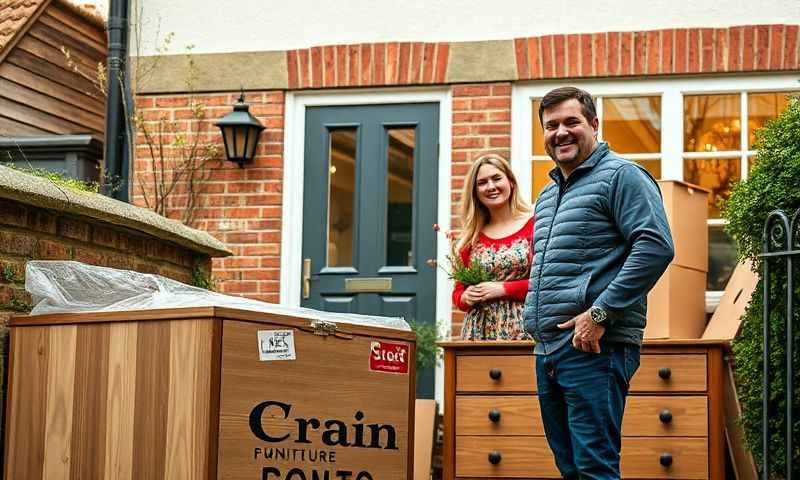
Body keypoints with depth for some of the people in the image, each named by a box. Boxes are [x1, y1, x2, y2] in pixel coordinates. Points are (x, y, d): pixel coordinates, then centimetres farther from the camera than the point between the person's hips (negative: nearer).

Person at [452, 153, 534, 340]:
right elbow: (457, 293, 19)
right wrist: (466, 297, -3)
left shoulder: (534, 225, 1)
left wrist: (503, 289, -9)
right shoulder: (471, 238, 14)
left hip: (521, 331, -3)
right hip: (478, 332, 3)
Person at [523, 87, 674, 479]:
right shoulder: (548, 194, 23)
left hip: (595, 348, -9)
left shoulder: (621, 176, -5)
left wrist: (600, 314, -19)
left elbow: (656, 247, -18)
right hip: (547, 351, 9)